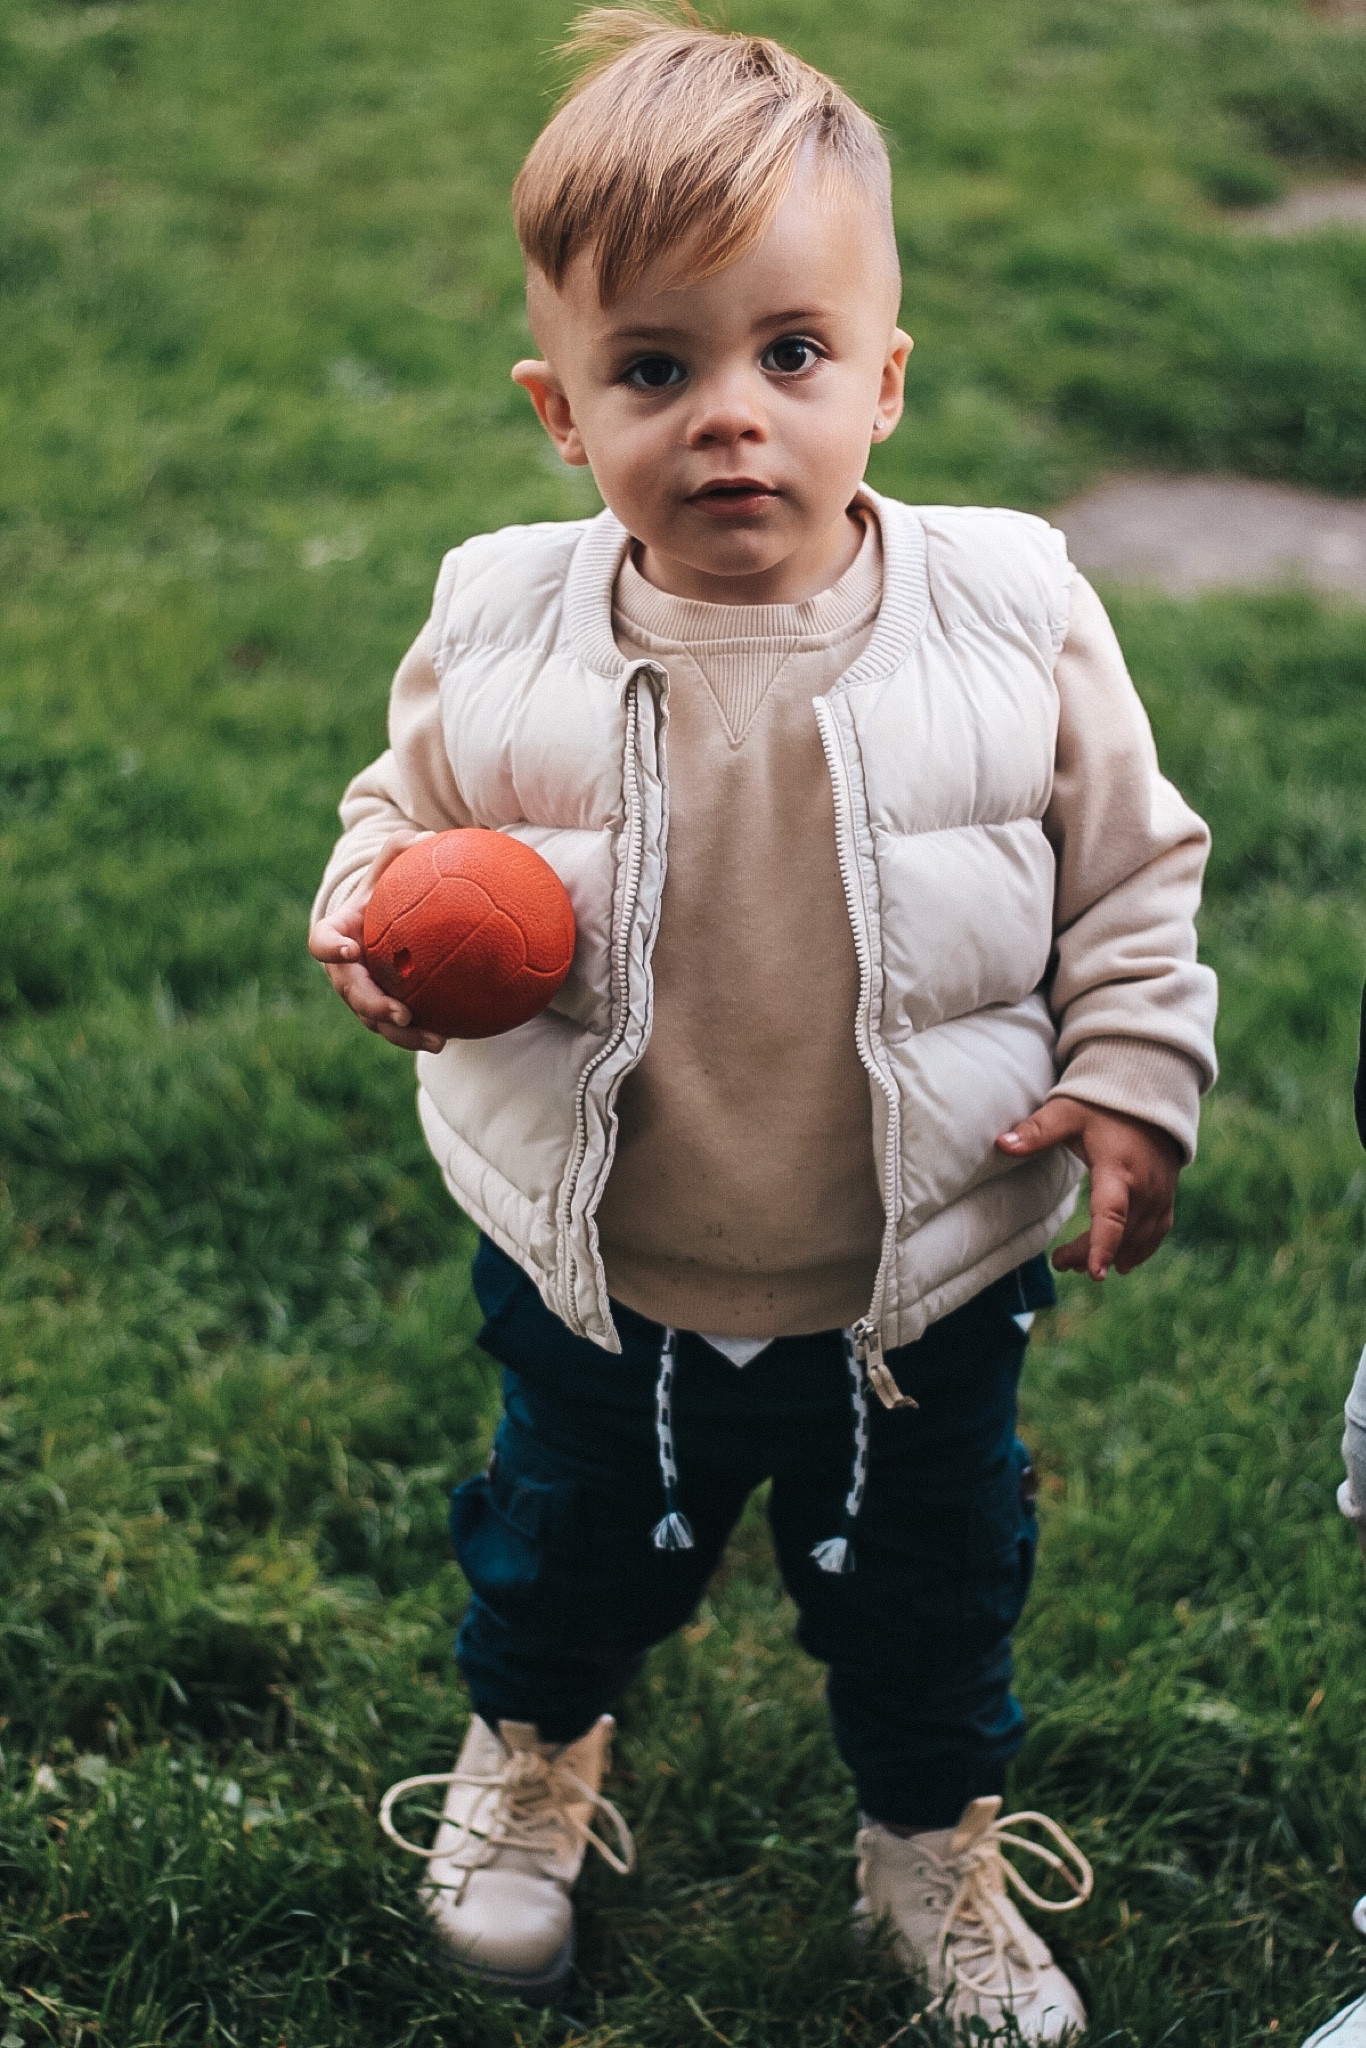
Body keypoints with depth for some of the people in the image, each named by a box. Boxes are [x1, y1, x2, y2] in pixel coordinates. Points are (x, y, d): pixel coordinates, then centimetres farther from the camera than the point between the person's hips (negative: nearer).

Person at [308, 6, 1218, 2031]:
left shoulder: (1012, 619, -18)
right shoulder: (505, 631, -17)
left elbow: (1131, 875, -4)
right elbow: (411, 807, 1)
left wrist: (1134, 1083, -13)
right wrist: (378, 920, -20)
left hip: (921, 1294, 0)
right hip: (599, 1283, 1)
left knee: (931, 1596, 22)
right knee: (569, 1552, 26)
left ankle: (939, 1844, 52)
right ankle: (531, 1750, 60)